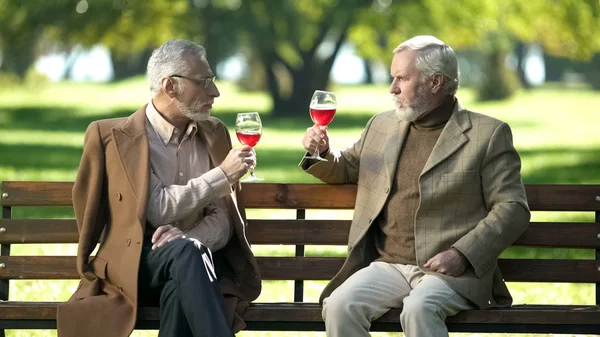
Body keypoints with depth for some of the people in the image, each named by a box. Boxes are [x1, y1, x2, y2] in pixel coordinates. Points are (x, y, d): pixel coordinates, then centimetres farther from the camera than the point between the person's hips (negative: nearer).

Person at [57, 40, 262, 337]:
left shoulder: (213, 133, 12)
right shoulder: (113, 136, -3)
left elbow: (222, 219, 7)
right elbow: (158, 210, -13)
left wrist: (193, 238, -16)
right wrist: (222, 176, -13)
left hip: (191, 263, 3)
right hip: (136, 265, -3)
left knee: (180, 290, -35)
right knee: (183, 251, -37)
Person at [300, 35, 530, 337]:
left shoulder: (487, 134, 2)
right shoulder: (381, 126, 18)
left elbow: (513, 208, -3)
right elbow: (347, 169, 34)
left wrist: (462, 255, -15)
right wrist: (322, 153, 10)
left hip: (450, 271, -4)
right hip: (388, 265, 5)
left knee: (418, 309, -36)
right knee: (339, 306, -25)